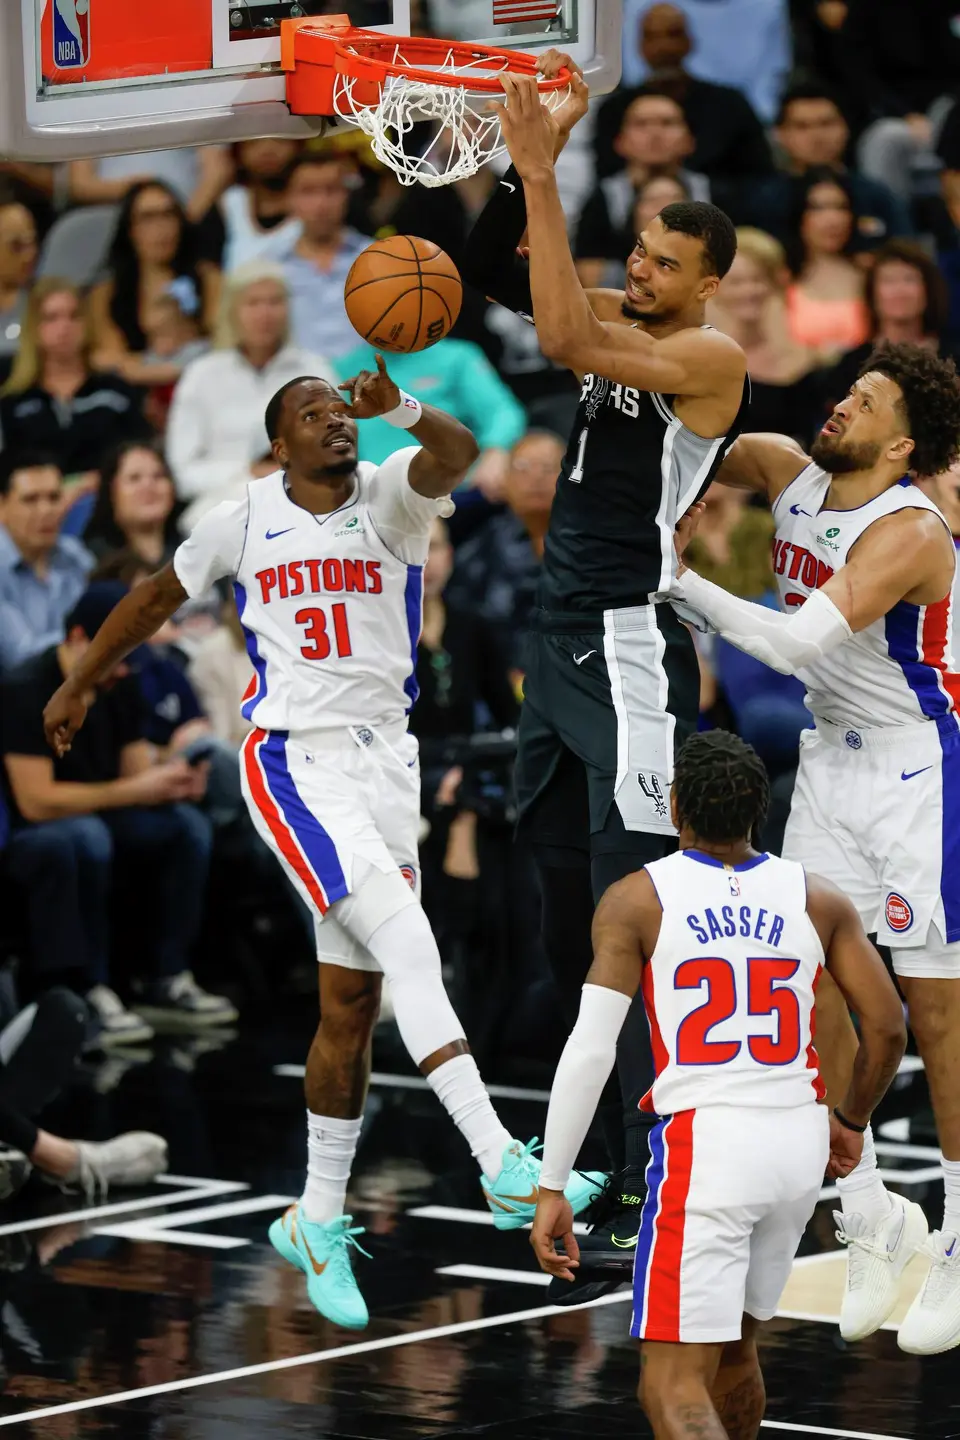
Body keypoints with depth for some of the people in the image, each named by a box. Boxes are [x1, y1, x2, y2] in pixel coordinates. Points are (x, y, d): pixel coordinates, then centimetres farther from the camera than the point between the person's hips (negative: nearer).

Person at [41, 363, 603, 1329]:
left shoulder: (388, 498, 0)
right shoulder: (244, 523, 2)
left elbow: (456, 454, -24)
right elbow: (157, 597, 20)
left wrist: (403, 410, -45)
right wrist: (77, 685, 28)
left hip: (384, 760, 3)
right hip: (295, 762, -3)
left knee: (351, 1003, 8)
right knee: (408, 944, -22)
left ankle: (319, 1220, 21)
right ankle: (501, 1165, -29)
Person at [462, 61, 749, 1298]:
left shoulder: (709, 356, -14)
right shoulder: (616, 319, 10)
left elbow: (566, 342, -28)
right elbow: (490, 275, 9)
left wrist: (542, 176, -27)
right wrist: (522, 166, -7)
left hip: (632, 652, -9)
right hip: (560, 637, 9)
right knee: (563, 899, 15)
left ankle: (657, 1185, -12)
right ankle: (596, 1134, 27)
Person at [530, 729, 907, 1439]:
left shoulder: (636, 901, -3)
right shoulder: (819, 899, 6)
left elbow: (590, 1048, -8)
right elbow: (888, 1028, 5)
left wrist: (551, 1189, -4)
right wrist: (852, 1121, 24)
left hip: (703, 1141, -5)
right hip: (800, 1141, 5)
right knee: (734, 1347, 26)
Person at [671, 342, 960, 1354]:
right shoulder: (789, 474, -2)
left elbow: (797, 643, -33)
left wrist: (682, 583, -29)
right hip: (832, 764, 7)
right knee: (815, 995, 2)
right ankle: (870, 1223, 15)